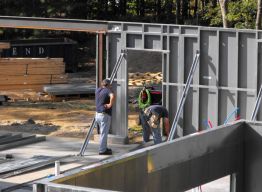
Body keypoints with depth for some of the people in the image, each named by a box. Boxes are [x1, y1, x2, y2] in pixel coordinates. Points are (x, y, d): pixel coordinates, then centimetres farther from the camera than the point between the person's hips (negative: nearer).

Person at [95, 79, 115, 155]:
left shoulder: (98, 90, 8)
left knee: (104, 132, 21)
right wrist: (110, 104, -25)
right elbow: (112, 96, -37)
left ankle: (104, 148, 30)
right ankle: (102, 150, 3)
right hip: (105, 115, -8)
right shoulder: (108, 91, -14)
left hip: (98, 114, 8)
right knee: (104, 133, -1)